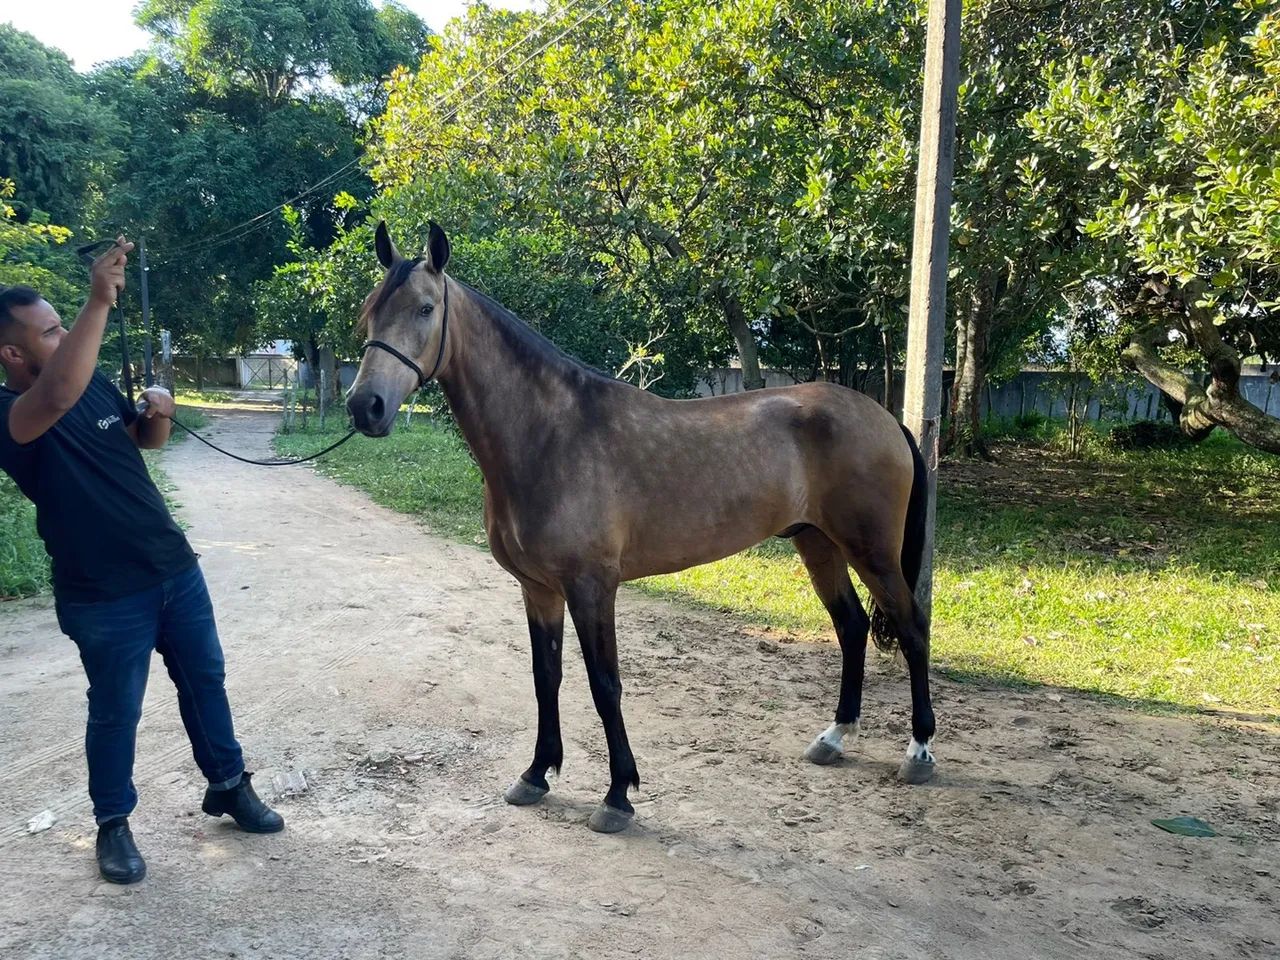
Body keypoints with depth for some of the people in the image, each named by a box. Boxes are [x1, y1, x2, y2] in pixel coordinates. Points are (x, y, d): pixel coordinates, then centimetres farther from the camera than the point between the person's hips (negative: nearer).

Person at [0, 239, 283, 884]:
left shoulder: (96, 383, 3)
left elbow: (146, 440, 18)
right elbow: (58, 396, -43)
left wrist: (158, 414, -6)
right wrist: (99, 303, -45)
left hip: (175, 568, 7)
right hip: (105, 596, -6)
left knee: (204, 679, 16)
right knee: (116, 712, 8)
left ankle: (228, 786, 34)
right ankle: (113, 824, 30)